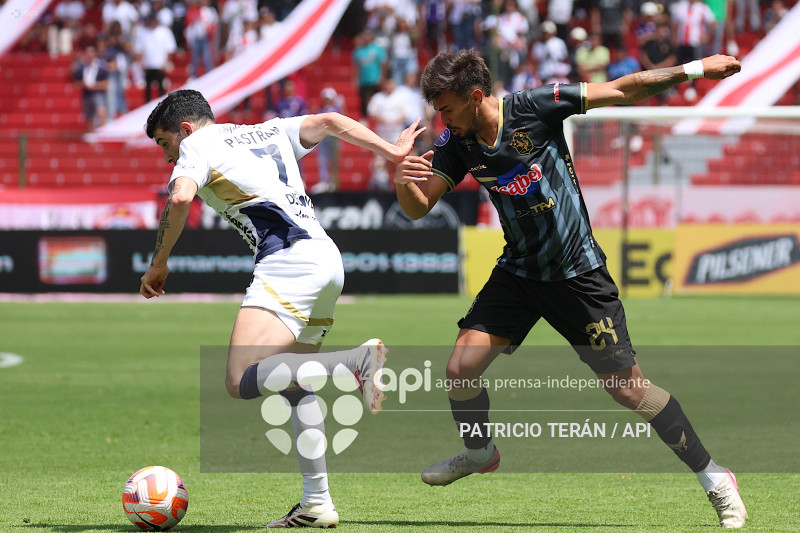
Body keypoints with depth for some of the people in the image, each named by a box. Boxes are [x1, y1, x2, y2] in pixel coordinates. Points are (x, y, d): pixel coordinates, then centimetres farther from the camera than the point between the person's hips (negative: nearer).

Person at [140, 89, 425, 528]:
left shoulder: (198, 144, 6)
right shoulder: (268, 133, 29)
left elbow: (180, 198, -11)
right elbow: (329, 122, 28)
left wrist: (158, 265, -1)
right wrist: (391, 152, 28)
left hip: (288, 260, -9)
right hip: (328, 260, 9)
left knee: (242, 381, -21)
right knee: (292, 385, 19)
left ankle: (359, 361, -32)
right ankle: (317, 503, 12)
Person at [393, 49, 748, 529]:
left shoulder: (535, 108, -17)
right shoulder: (456, 144, -4)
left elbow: (621, 90, -11)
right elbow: (419, 208, -1)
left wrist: (695, 69, -12)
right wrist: (403, 182, -24)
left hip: (578, 274, -4)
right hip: (518, 271, 4)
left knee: (628, 386, -6)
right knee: (461, 367, -9)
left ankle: (715, 480, 7)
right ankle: (479, 451, 23)